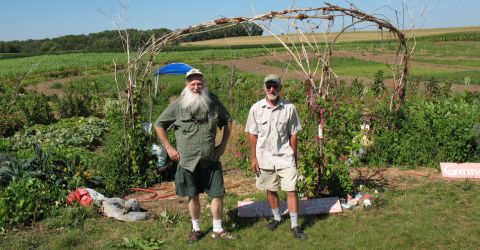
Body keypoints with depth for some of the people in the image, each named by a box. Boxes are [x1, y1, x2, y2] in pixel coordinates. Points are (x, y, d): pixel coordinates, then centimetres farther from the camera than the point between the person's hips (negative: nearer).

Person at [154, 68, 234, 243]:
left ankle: (217, 230, 21)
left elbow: (227, 121, 15)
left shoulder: (213, 102, 0)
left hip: (211, 160, 2)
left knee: (218, 194, 4)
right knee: (193, 196, 11)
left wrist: (223, 144, 7)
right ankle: (196, 229, 29)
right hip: (187, 161, -1)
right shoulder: (178, 105, -6)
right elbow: (159, 125, 3)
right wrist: (169, 148, -1)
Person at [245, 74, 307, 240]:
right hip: (265, 157, 2)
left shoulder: (289, 108, -7)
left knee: (291, 190, -3)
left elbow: (293, 134, 0)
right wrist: (253, 158, 1)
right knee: (271, 190, 15)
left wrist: (294, 156, 4)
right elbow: (252, 134, 1)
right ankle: (277, 218, 35)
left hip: (285, 157, -1)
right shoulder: (256, 108, -4)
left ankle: (295, 225, 9)